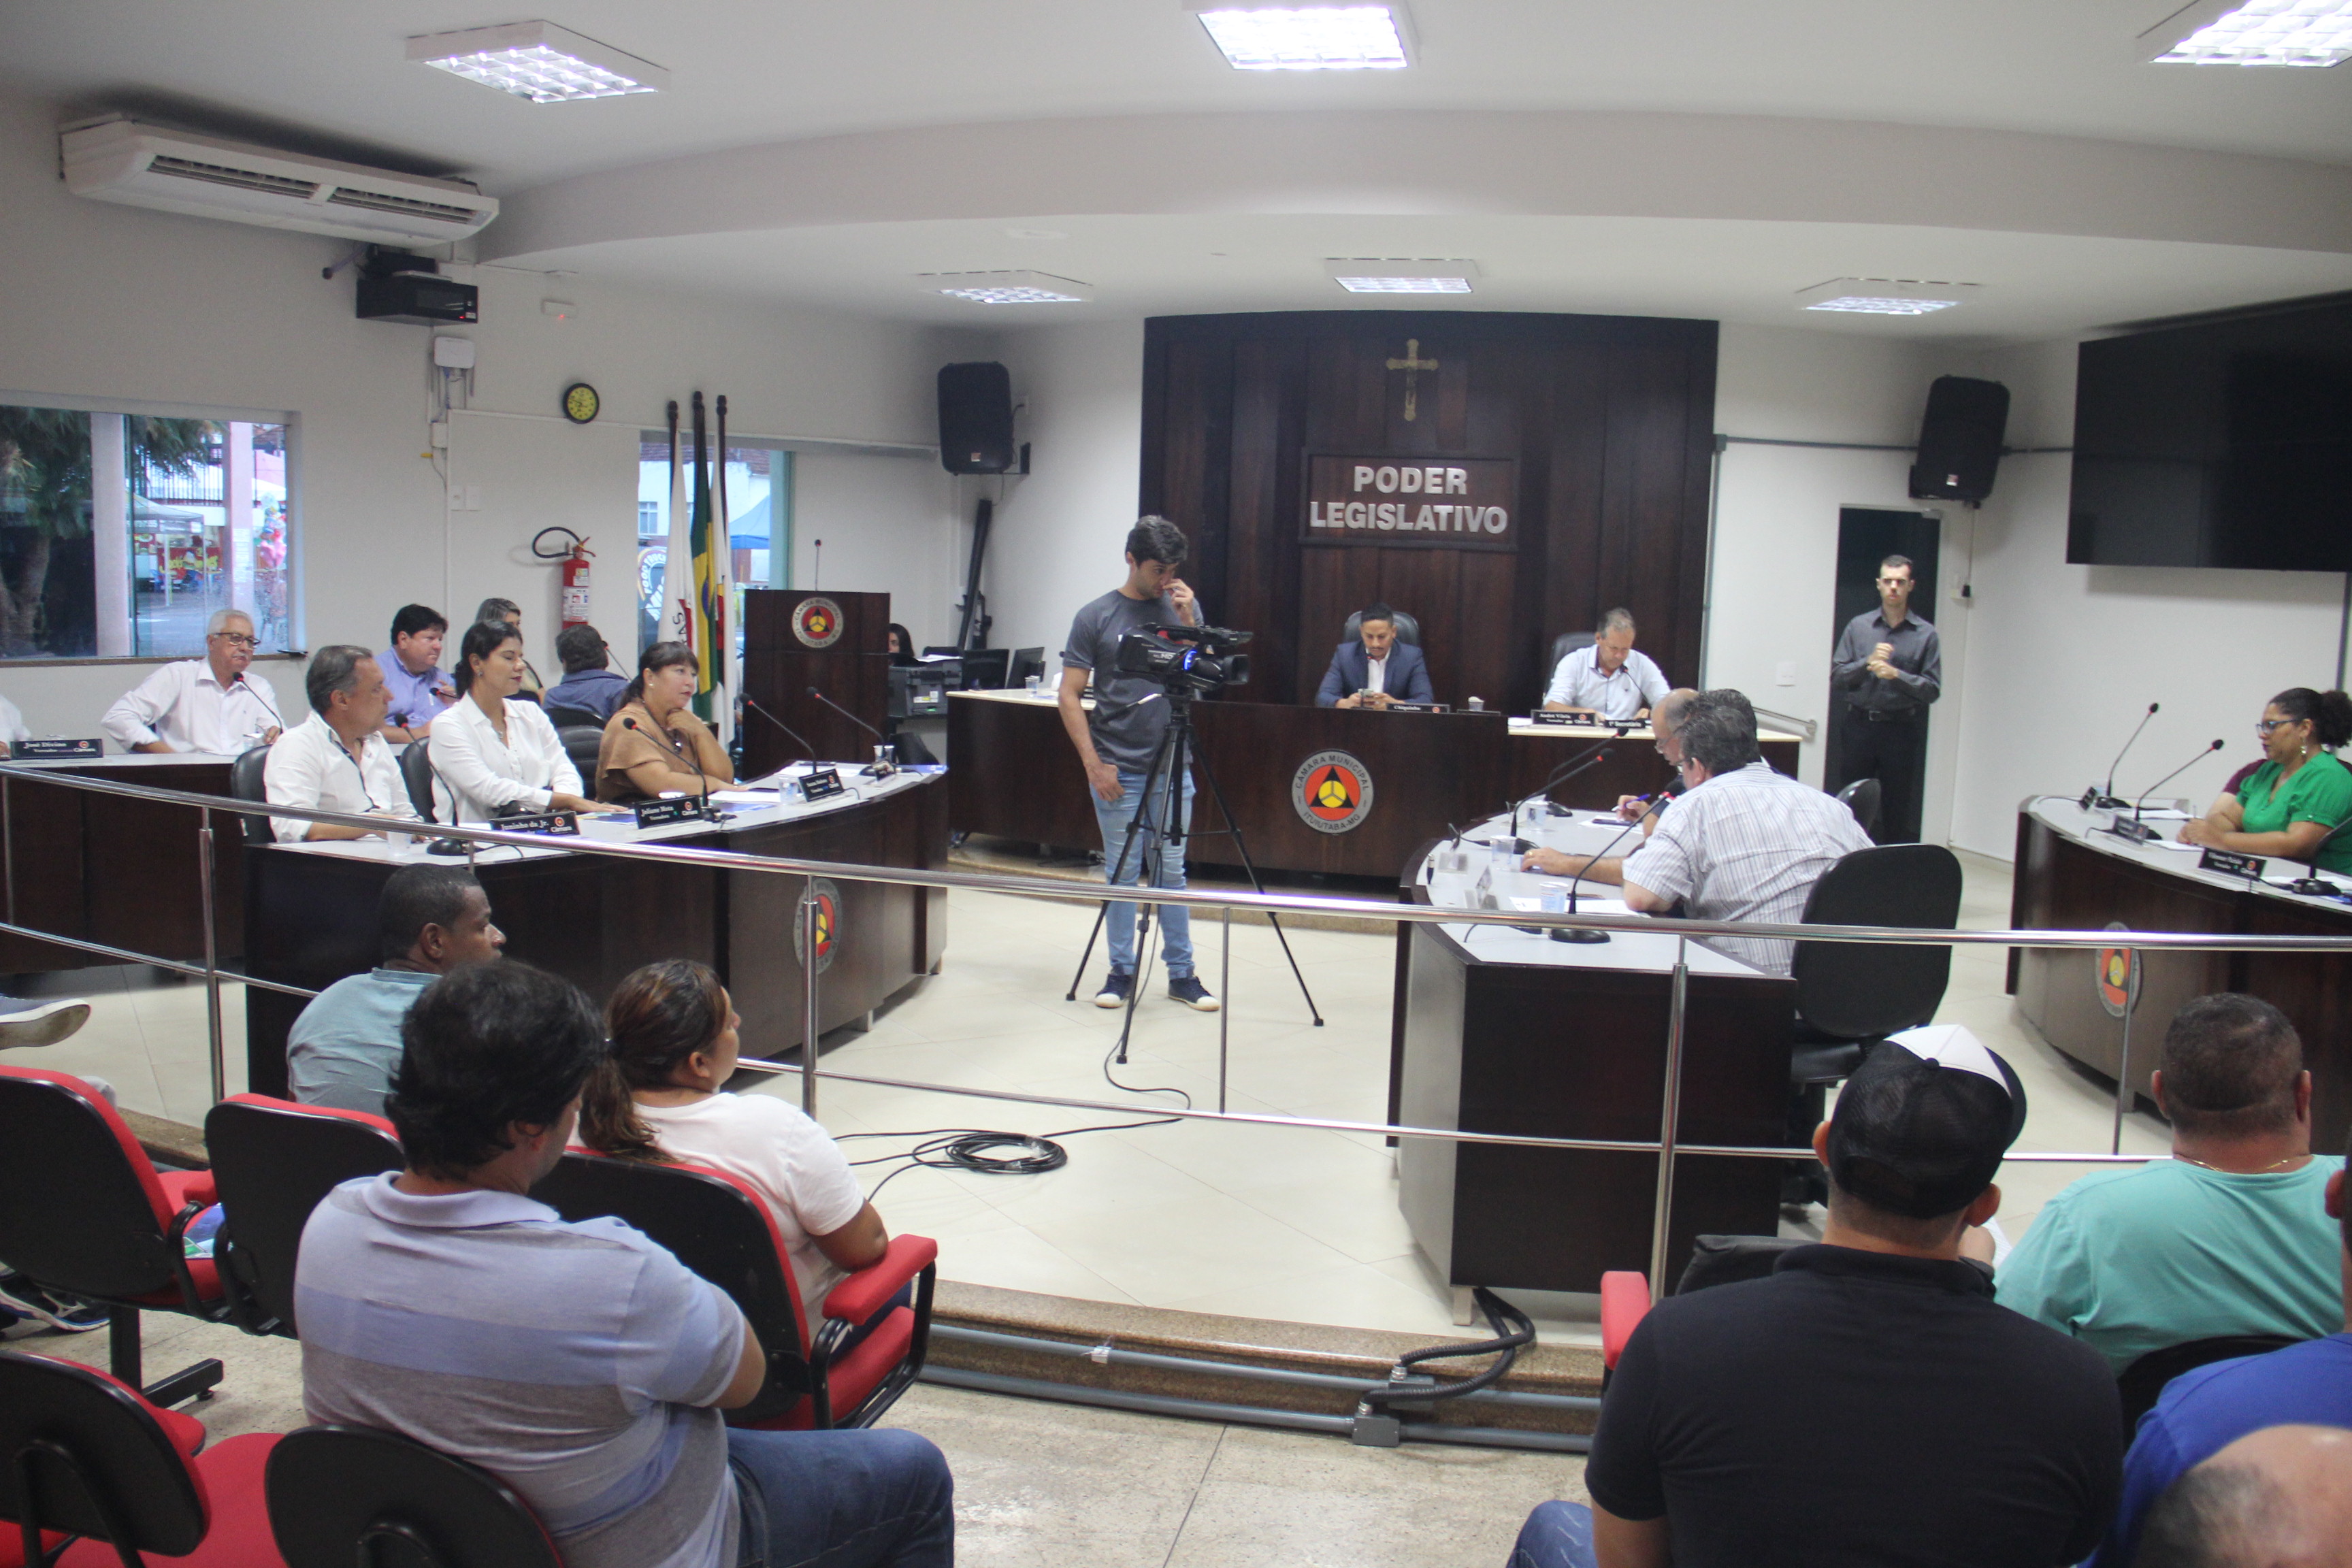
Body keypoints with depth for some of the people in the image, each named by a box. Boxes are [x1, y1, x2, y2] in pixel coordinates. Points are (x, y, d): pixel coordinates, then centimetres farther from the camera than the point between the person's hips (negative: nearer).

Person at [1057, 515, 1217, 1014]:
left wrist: (1188, 623, -11)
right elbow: (1069, 695, -4)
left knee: (1171, 870, 9)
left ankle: (1181, 973, 15)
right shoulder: (1095, 616, -4)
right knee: (1122, 872, 5)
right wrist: (1093, 762, -11)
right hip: (1117, 769, -2)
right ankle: (1121, 972, 15)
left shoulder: (1183, 607, 5)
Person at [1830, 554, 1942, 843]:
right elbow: (1836, 678, 2)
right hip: (1858, 725, 1)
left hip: (1901, 730, -1)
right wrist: (1867, 663, -14)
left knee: (1897, 810, 2)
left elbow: (1932, 689, -2)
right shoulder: (1858, 627, 7)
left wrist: (1896, 675, -16)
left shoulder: (1926, 635, 4)